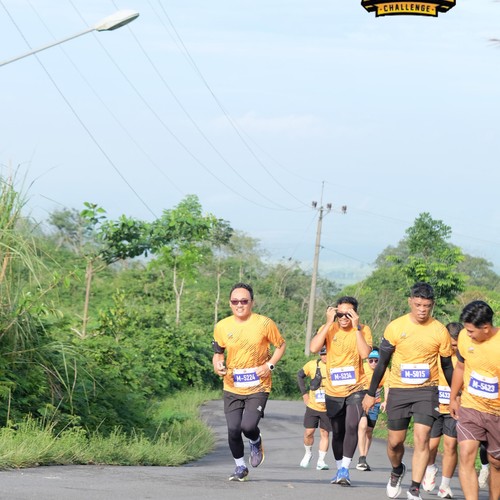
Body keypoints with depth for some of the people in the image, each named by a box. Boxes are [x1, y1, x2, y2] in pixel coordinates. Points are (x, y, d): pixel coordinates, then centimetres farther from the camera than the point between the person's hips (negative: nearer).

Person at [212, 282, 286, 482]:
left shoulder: (264, 324, -7)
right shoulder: (222, 327, 1)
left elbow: (281, 345, 5)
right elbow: (218, 352, 14)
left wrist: (269, 365, -9)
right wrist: (217, 364, -8)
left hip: (258, 387, -3)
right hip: (232, 388, 3)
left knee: (248, 426, -19)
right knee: (233, 429, -3)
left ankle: (256, 443, 19)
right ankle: (240, 467, 21)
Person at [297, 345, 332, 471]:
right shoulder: (313, 365, -5)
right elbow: (300, 375, 12)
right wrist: (304, 393, 6)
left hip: (328, 408, -1)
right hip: (312, 405, 1)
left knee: (324, 434, 1)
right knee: (308, 432, 0)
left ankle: (321, 461, 7)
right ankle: (308, 453, 26)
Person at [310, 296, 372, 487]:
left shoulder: (363, 330, -7)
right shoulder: (328, 329, -3)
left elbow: (365, 353, -23)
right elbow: (314, 348, -21)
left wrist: (356, 327, -22)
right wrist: (329, 322, -19)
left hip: (356, 388, -3)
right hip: (333, 391, 3)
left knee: (352, 426, -22)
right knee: (337, 432, 14)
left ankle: (345, 469, -15)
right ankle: (340, 470, 30)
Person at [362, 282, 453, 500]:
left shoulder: (439, 331, -5)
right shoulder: (395, 327, -6)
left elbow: (447, 366, 7)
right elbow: (382, 363, 2)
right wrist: (371, 394, 4)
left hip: (427, 391, -1)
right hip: (398, 390, 1)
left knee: (421, 437, -15)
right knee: (395, 441, 8)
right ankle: (397, 471, 39)